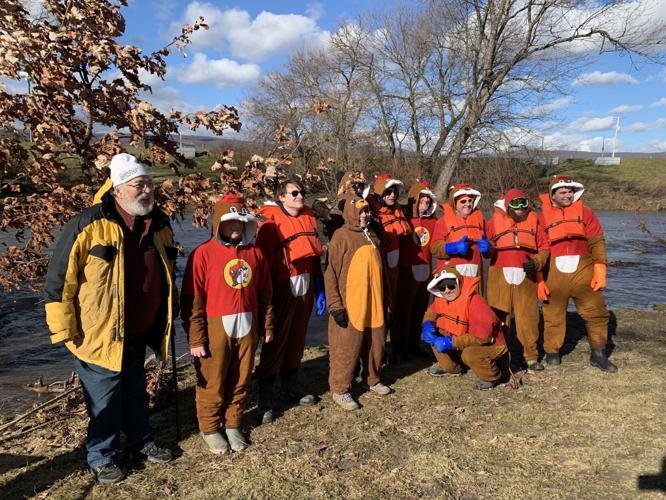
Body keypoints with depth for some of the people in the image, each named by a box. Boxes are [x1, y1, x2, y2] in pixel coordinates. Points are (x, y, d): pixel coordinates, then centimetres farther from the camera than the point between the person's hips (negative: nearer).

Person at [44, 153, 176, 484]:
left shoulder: (160, 224, 1)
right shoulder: (88, 225, -19)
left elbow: (166, 274, 15)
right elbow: (59, 280, -15)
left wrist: (169, 315, 19)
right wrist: (64, 330, -13)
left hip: (140, 333, 6)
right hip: (99, 336, -5)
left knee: (136, 393, 23)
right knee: (105, 401, 10)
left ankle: (141, 443, 43)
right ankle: (101, 457, 33)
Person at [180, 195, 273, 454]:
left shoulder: (255, 252, 4)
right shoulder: (203, 253, -9)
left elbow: (264, 292, 10)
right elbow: (191, 299, -9)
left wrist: (267, 326, 11)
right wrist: (195, 338, -10)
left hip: (247, 328, 4)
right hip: (215, 328, -3)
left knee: (239, 381, 15)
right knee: (212, 384, 9)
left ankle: (233, 425, 33)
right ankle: (210, 429, 29)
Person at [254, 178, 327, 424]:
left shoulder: (308, 219, 9)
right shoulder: (271, 224, -10)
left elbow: (315, 257, 11)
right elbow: (263, 262, -13)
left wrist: (319, 290, 9)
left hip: (305, 290, 6)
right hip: (282, 291, -6)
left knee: (297, 340, 15)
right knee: (275, 342, 1)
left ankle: (291, 387, 32)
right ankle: (265, 399, 13)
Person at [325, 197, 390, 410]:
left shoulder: (372, 235, 12)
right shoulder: (341, 236, -9)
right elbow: (331, 273, -11)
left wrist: (382, 298, 21)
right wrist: (335, 305, -14)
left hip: (374, 303, 7)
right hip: (350, 304, -7)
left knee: (375, 343, 15)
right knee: (346, 348, 1)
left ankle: (372, 379, 35)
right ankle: (340, 389, 15)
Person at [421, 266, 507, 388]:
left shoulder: (474, 301, -31)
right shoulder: (440, 300, -8)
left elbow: (480, 336, -32)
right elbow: (431, 313, 12)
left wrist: (451, 342, -32)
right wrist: (427, 324, -12)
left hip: (489, 344, -7)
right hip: (462, 340, 7)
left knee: (469, 353, -37)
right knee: (435, 334, -6)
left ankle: (493, 376, -5)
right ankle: (451, 368, 12)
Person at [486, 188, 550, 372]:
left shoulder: (533, 220, 7)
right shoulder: (495, 221, 6)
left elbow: (544, 248, 7)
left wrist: (536, 262, -11)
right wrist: (488, 247, -10)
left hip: (525, 278, 0)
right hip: (500, 277, 0)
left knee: (527, 318, 2)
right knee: (499, 317, 4)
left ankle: (531, 357, 14)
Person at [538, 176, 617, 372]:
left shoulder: (584, 212, 7)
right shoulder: (543, 216, 4)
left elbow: (597, 242, 3)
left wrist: (600, 270, -6)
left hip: (583, 270, 1)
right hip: (554, 273, -1)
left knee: (596, 311, 3)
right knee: (553, 314, 6)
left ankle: (598, 354, 18)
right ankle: (552, 352, 21)